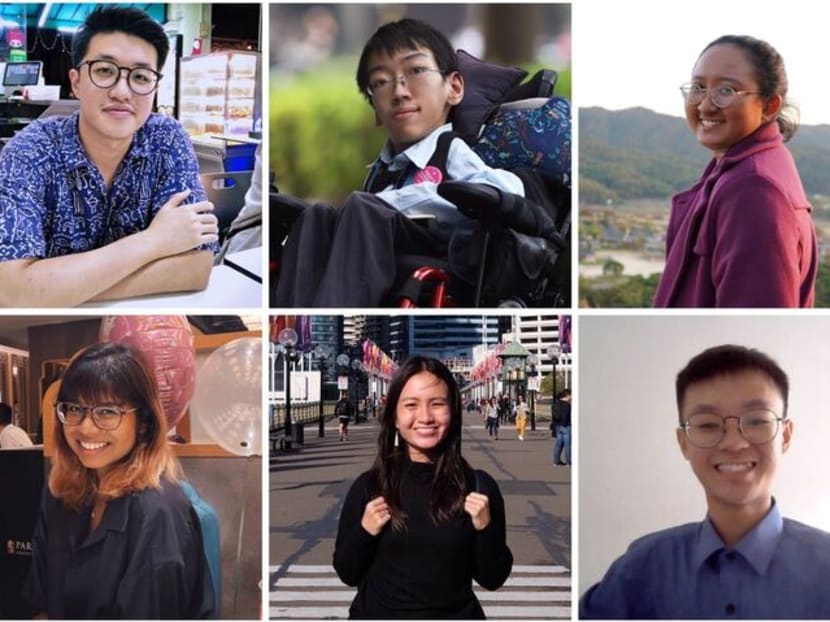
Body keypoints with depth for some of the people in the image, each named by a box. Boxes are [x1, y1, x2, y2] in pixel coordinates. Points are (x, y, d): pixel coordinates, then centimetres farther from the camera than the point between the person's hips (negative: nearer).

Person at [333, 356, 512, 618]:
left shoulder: (478, 486, -9)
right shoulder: (367, 486, -8)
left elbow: (493, 579, -6)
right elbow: (347, 574, -2)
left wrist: (486, 528, -21)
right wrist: (364, 532, -19)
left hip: (455, 614, 0)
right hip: (377, 613, 0)